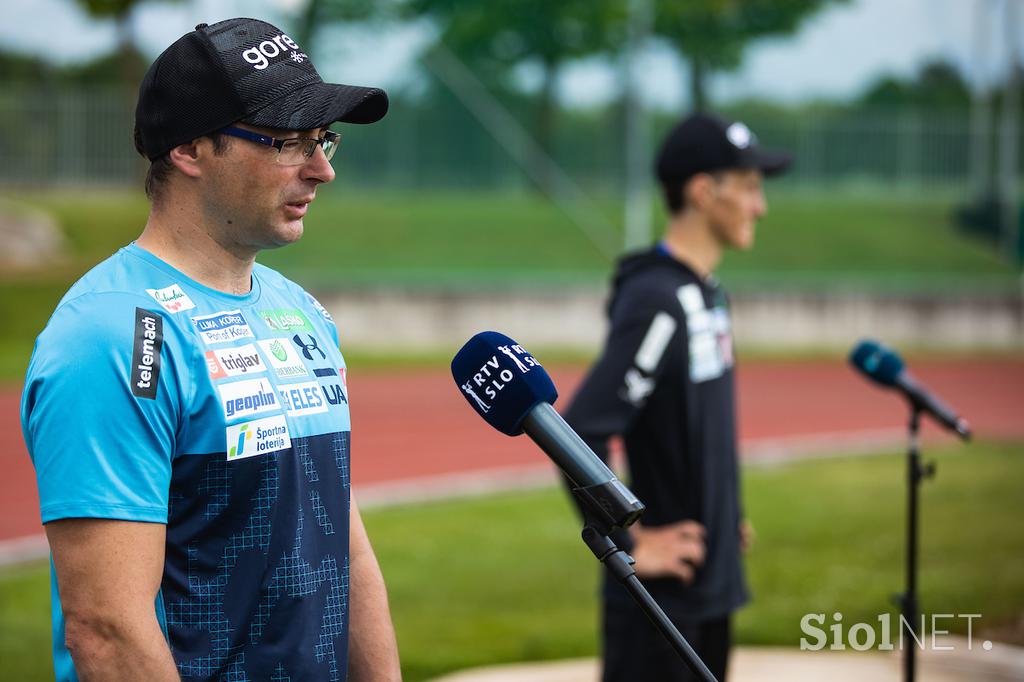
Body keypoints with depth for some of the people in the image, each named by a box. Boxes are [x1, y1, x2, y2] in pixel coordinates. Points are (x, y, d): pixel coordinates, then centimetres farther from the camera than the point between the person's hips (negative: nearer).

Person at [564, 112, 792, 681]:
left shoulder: (709, 293, 10)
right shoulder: (655, 301, -19)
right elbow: (580, 434, -26)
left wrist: (725, 514, 13)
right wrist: (627, 547, -20)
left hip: (713, 584, 9)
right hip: (662, 594, -9)